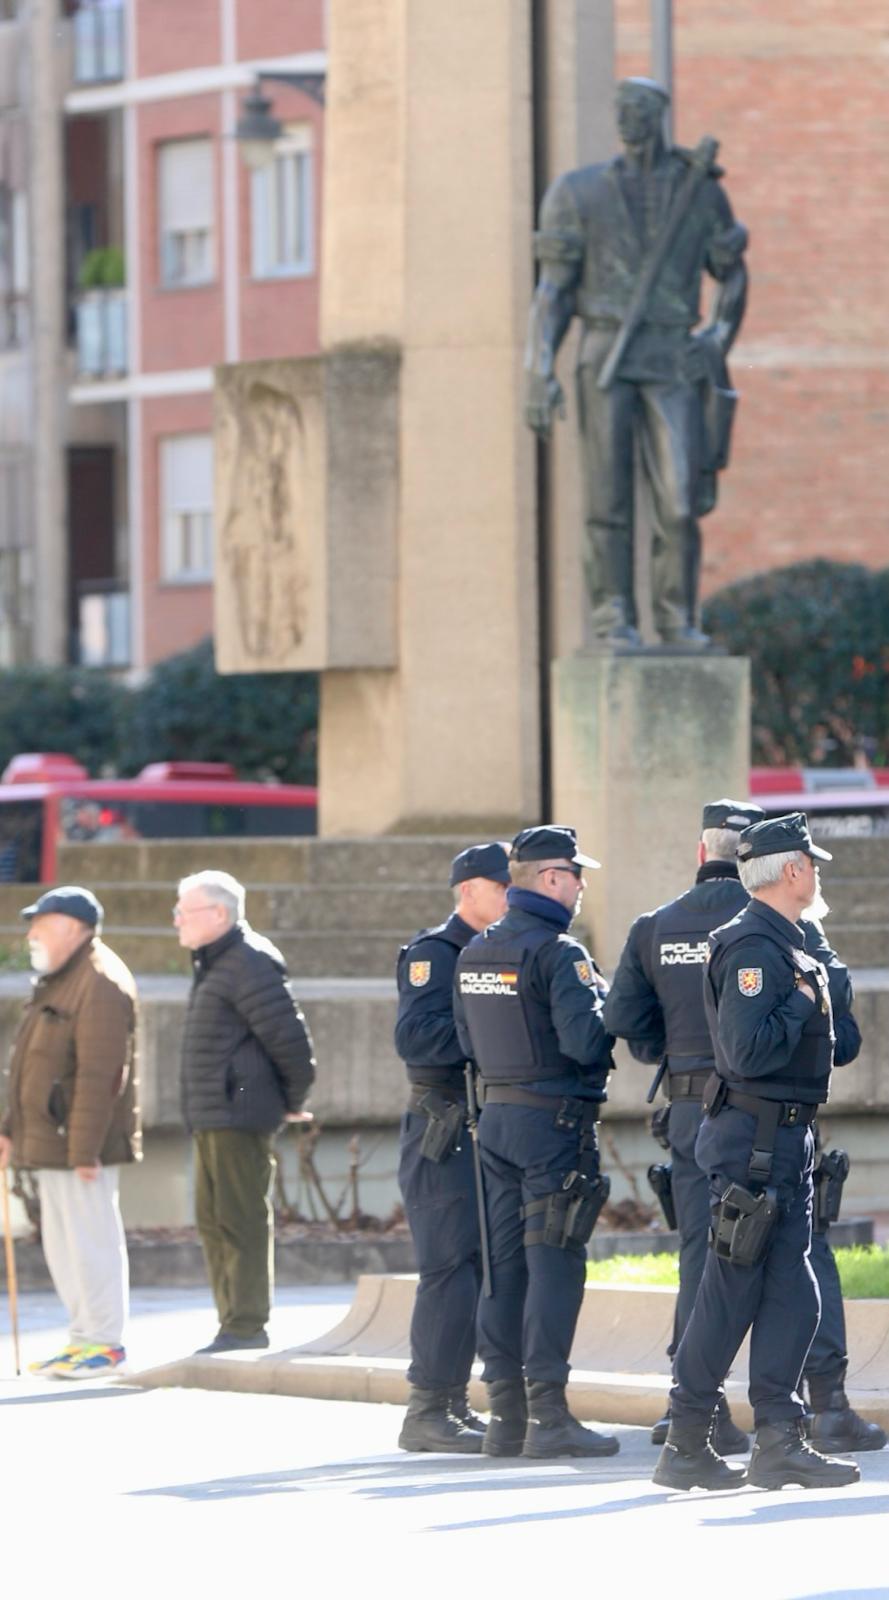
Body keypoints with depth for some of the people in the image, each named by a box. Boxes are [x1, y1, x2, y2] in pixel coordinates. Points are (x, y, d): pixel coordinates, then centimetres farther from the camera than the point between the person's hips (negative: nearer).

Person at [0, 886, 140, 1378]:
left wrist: (85, 1149, -24)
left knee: (91, 1238, -5)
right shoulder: (56, 982, 19)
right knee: (61, 1244, 12)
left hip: (81, 1143, -10)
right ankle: (83, 1338, 19)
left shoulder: (100, 983, -15)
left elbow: (100, 1074, -21)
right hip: (48, 1142, 10)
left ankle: (105, 1343, 0)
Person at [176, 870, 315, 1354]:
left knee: (241, 1219, -9)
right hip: (210, 1117, 11)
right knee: (213, 1221, 14)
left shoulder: (248, 964, -15)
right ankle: (235, 1321, 21)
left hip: (238, 1115, -11)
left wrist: (293, 1100, -8)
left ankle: (246, 1326, -8)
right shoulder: (212, 964, 18)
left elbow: (288, 1036, -18)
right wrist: (289, 1098, 19)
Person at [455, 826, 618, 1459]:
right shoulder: (558, 951, -14)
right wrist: (611, 1009, -3)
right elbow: (584, 1040, -21)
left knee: (504, 1263, 8)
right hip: (556, 1119, -8)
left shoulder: (474, 952, 11)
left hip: (497, 1116, 8)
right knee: (554, 1264, -6)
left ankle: (506, 1414, 9)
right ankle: (547, 1417, -9)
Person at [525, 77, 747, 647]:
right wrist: (541, 376, -6)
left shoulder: (702, 192, 6)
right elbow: (553, 290, 2)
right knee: (610, 499, -5)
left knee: (680, 502, -7)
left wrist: (718, 344, 3)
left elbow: (733, 274, 18)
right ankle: (614, 622, -1)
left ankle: (679, 621, 2)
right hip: (606, 358, -1)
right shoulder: (580, 193, 2)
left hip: (672, 363, 1)